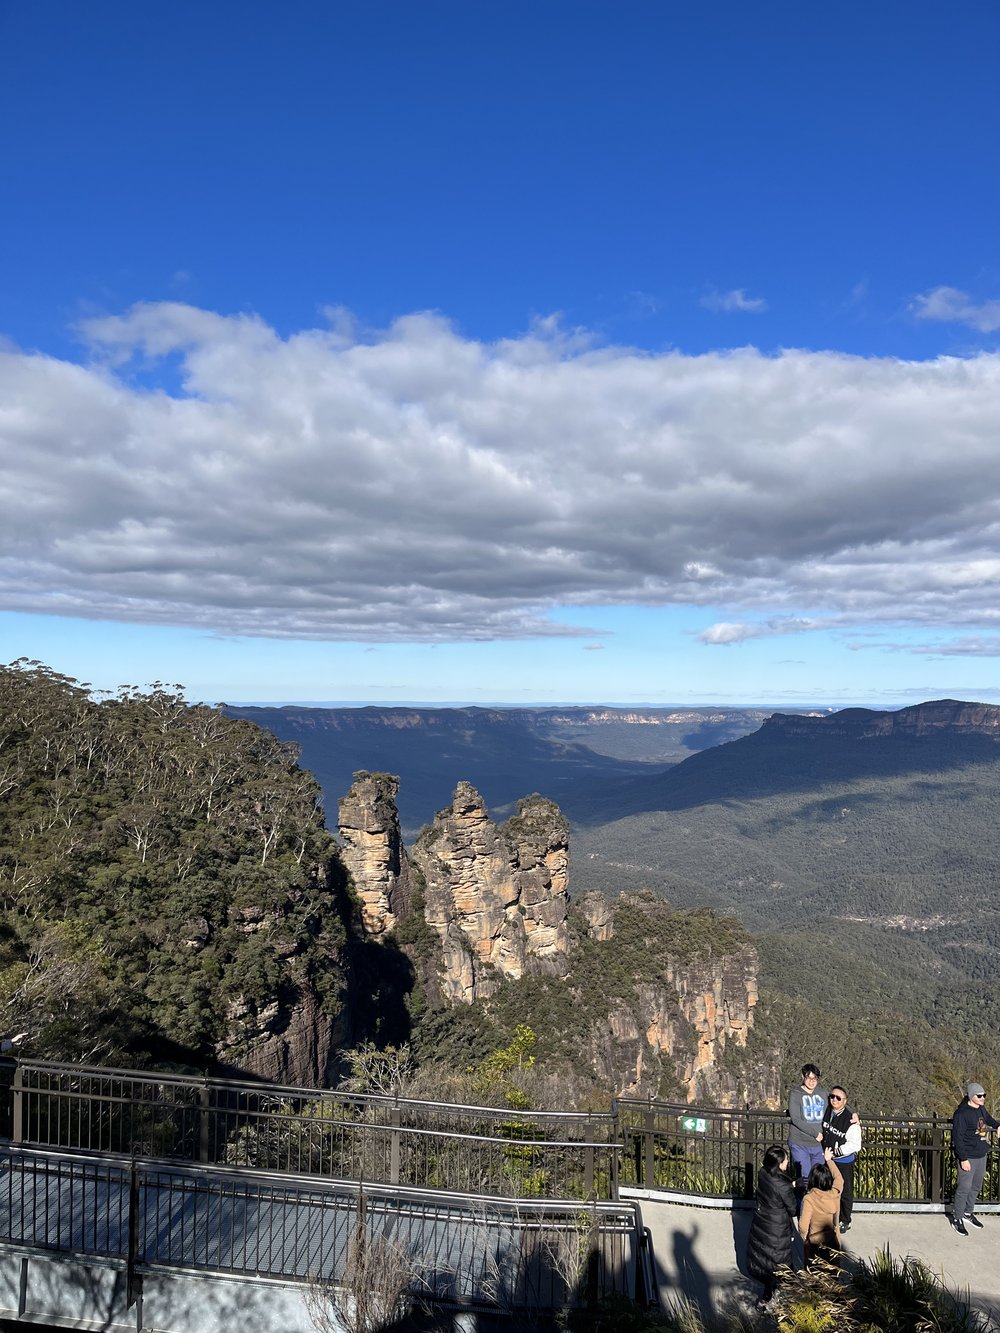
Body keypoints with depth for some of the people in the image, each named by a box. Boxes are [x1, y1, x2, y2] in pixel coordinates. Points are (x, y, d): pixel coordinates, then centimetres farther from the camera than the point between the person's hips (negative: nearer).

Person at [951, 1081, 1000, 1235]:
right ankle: (957, 1219, 12)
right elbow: (957, 1137, -20)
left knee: (976, 1187, 19)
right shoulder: (961, 1114, -21)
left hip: (982, 1155, 8)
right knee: (964, 1188, -2)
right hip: (969, 1157, -8)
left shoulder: (981, 1109, 3)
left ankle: (968, 1212, 37)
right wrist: (963, 1159, -21)